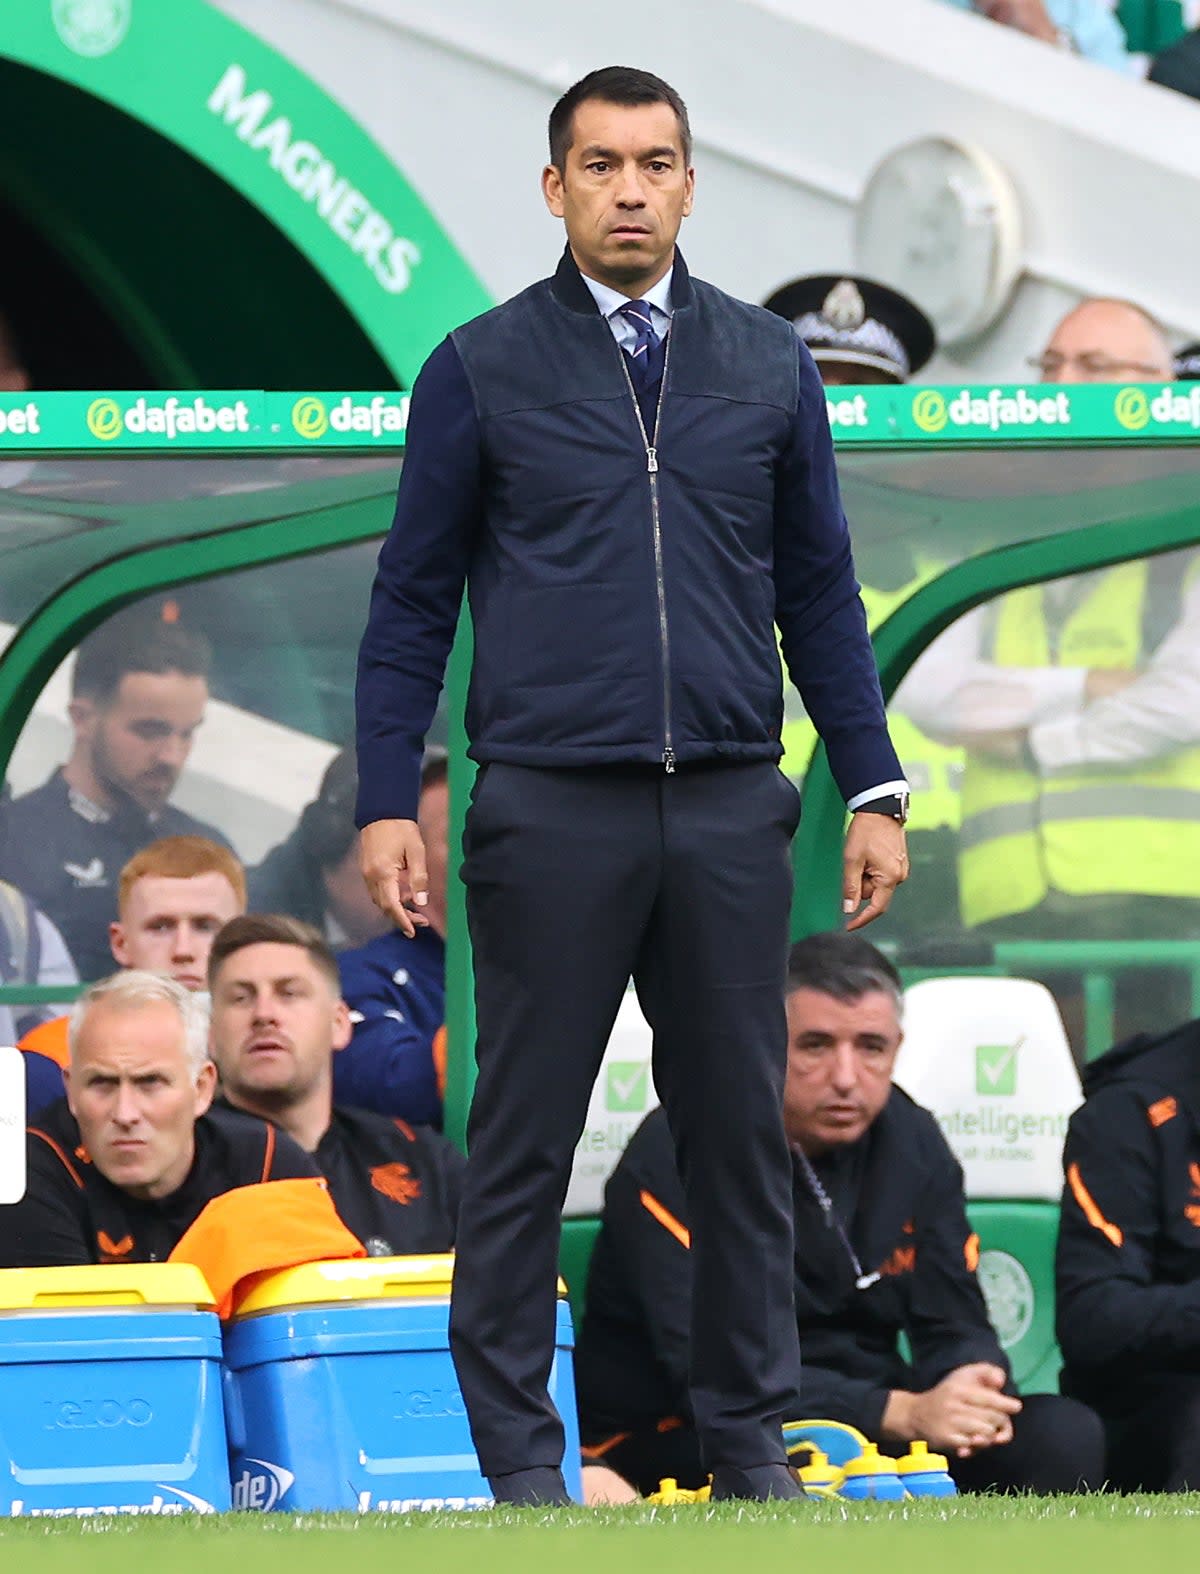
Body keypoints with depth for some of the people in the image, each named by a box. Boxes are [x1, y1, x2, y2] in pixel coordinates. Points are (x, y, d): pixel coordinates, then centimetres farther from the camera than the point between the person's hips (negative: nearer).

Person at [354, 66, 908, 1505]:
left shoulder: (770, 367, 9)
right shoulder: (481, 370, 1)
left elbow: (818, 591, 12)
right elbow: (412, 599, 2)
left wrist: (874, 790, 7)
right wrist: (386, 805, -5)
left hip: (729, 812, 2)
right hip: (549, 815, -2)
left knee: (740, 1132, 6)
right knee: (522, 1142, 1)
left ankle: (748, 1434, 16)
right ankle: (519, 1452, 8)